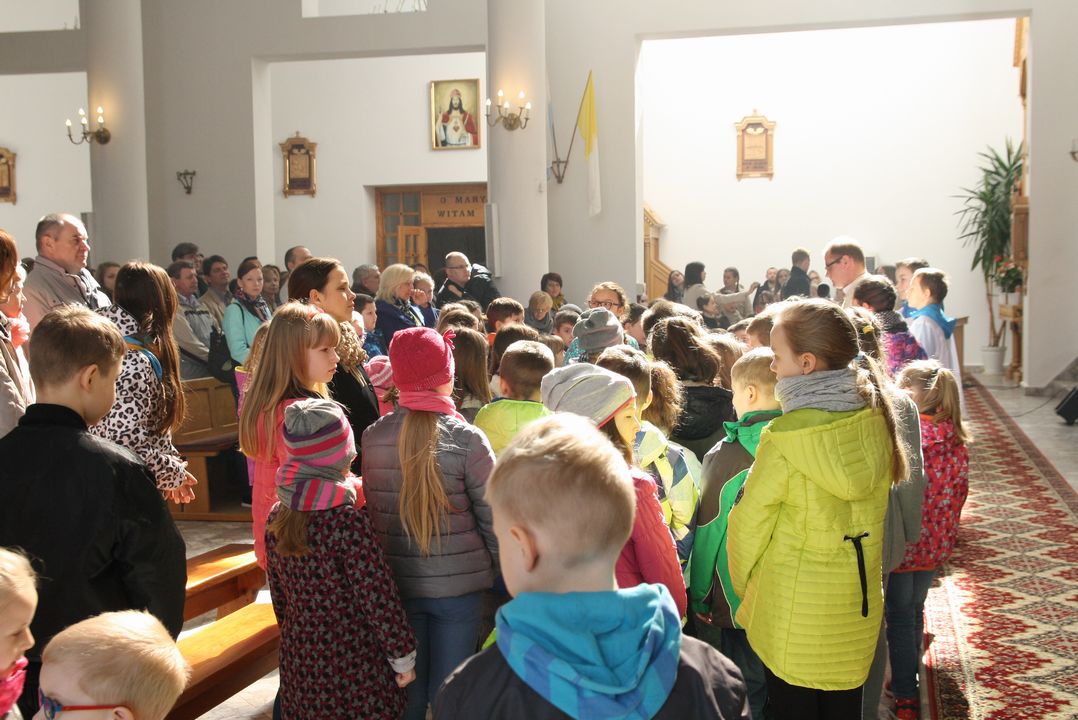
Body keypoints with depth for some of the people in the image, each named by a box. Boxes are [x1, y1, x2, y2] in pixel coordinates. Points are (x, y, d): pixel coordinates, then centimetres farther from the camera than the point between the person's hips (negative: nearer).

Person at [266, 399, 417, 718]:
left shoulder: (277, 517, -2)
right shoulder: (347, 521, -21)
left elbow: (278, 595, 9)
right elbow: (378, 597, -17)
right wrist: (404, 656, -7)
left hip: (300, 665, 6)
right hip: (356, 670, -6)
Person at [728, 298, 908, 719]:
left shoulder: (785, 437, -22)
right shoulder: (875, 419, -7)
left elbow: (748, 524, -13)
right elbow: (872, 503, 3)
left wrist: (745, 587, 5)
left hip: (794, 618, -5)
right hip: (858, 606, 5)